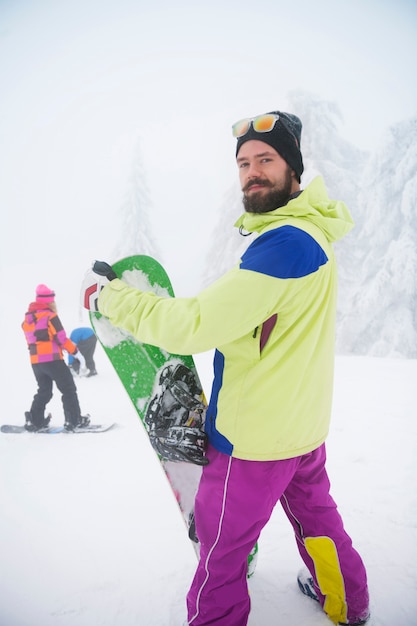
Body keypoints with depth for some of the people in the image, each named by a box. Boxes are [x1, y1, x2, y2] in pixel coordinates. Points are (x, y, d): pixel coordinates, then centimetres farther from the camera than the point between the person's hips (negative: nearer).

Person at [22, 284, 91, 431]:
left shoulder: (27, 319, 13)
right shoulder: (50, 316, -11)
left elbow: (32, 340, 17)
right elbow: (62, 338, -14)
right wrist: (76, 352, -6)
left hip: (35, 361, 7)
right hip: (52, 360, -7)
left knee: (43, 391, 20)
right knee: (68, 389, 2)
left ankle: (34, 421, 17)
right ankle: (74, 420, 2)